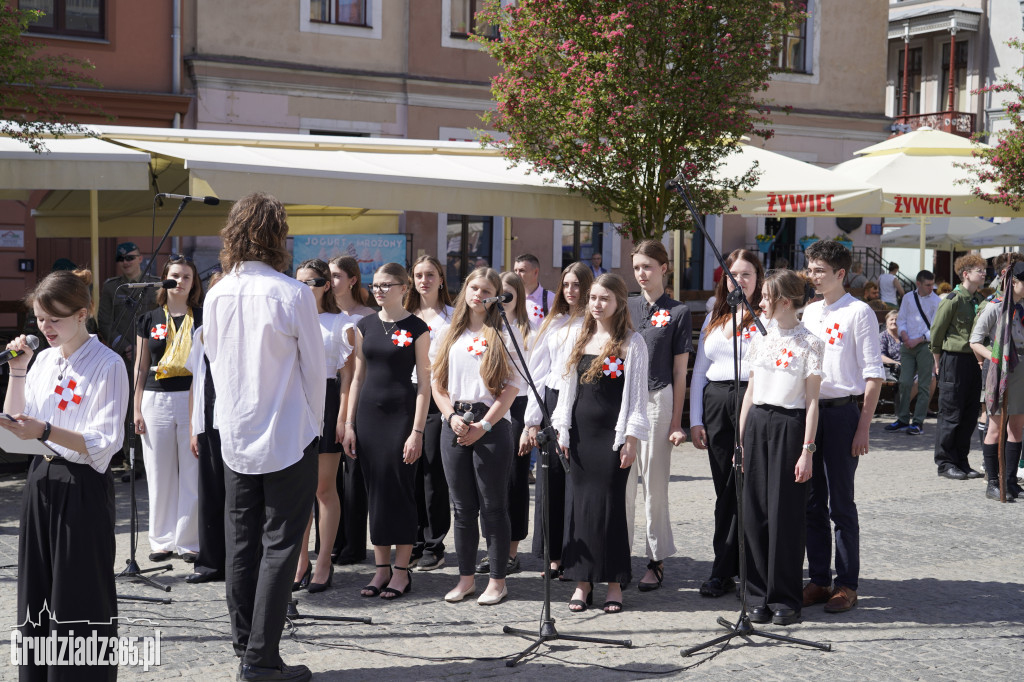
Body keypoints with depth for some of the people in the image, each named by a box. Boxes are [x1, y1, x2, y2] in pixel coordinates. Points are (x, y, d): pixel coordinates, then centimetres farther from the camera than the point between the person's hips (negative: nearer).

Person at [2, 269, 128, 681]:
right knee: (37, 593, 14)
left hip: (82, 489, -7)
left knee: (79, 601, 0)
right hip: (42, 482, 7)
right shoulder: (44, 360, 9)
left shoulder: (107, 365, -12)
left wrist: (45, 431, -28)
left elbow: (103, 445, -17)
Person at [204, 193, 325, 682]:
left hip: (235, 438, 5)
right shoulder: (292, 294, -15)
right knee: (280, 545, 1)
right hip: (288, 436, -5)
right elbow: (314, 370, -8)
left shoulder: (217, 296, 0)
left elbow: (215, 363, 10)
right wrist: (314, 426, 7)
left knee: (241, 543, 14)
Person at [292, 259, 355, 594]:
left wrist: (342, 417, -10)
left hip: (325, 402, -4)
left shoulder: (340, 323, 1)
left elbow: (347, 375, -3)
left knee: (324, 487, 0)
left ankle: (324, 563, 8)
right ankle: (301, 560, 15)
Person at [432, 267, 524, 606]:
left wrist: (482, 426, -11)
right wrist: (453, 418, -5)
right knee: (462, 507, 8)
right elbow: (437, 382, 11)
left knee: (493, 506, 0)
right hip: (454, 425, 4)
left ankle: (497, 580, 8)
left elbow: (511, 387, -6)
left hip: (491, 424, -4)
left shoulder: (505, 334, 0)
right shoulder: (451, 335, 13)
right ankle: (465, 578, 17)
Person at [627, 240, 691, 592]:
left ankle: (657, 560, 13)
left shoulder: (678, 312, 0)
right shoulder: (627, 307, 12)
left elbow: (680, 371, -1)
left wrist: (676, 421, -4)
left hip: (658, 399, -4)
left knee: (655, 484, 2)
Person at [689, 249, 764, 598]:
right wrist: (695, 420, 10)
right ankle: (734, 567, 14)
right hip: (715, 402, 5)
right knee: (724, 489, 7)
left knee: (743, 489, -5)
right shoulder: (714, 318, 17)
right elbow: (699, 372, 17)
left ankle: (723, 571, 3)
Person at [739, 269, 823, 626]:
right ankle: (760, 597, 14)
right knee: (754, 512, 4)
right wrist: (740, 439, 12)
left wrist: (807, 449, -10)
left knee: (785, 514, -2)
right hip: (757, 424, 5)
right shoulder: (760, 337, 11)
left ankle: (786, 599, 9)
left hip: (789, 425, -5)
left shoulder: (809, 342, -5)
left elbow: (812, 400, -6)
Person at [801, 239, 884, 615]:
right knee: (812, 502, 8)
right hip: (808, 411, 6)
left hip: (841, 412, -6)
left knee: (841, 503, -1)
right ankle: (818, 580, 17)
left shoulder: (859, 313, -5)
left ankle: (846, 584, 9)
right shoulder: (808, 312, 14)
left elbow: (873, 374, -8)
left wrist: (863, 427, -13)